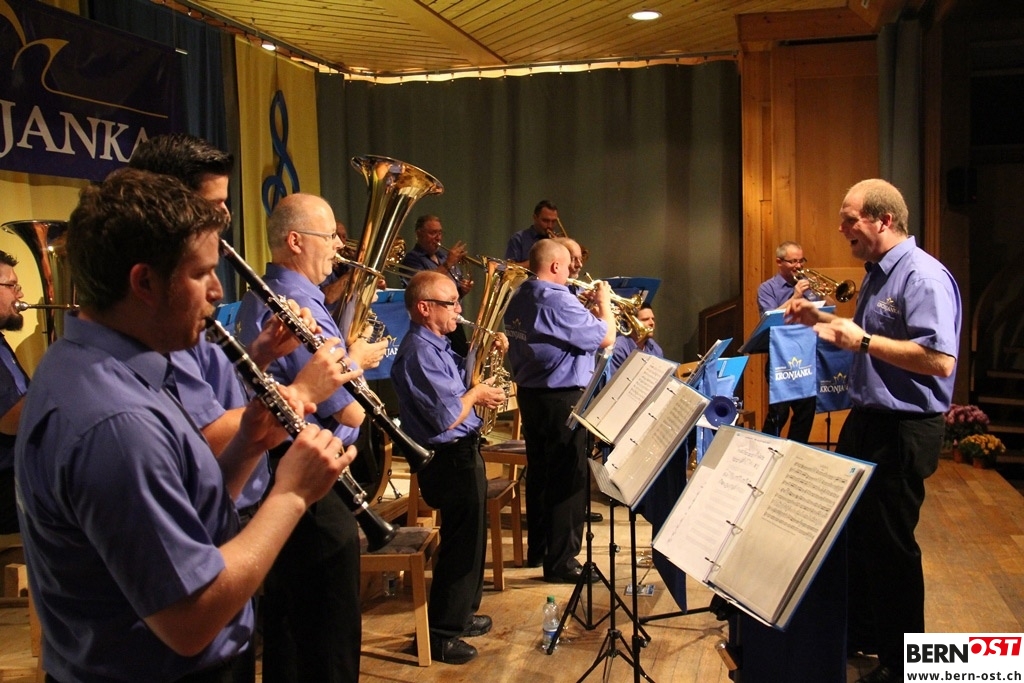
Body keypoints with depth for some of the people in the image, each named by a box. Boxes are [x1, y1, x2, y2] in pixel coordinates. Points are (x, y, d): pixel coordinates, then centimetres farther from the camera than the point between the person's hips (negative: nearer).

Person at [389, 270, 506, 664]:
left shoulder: (438, 346, 10)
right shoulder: (419, 352, -22)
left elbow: (460, 389, 20)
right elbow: (446, 417, -27)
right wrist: (476, 394, -10)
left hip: (463, 454, 10)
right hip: (449, 458, -10)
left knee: (470, 537, 21)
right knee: (461, 543, 0)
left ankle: (461, 614, 36)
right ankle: (440, 633, 12)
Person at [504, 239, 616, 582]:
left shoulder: (518, 299, 8)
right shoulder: (558, 301, -21)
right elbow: (606, 337, -17)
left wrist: (587, 309, 14)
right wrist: (604, 302, 0)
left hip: (530, 395, 9)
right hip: (562, 398, -9)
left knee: (539, 473, 18)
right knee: (569, 479, -1)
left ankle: (538, 549, 30)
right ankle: (561, 562, 5)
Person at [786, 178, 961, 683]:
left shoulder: (923, 277, -20)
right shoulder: (876, 274, 11)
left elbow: (940, 360, -30)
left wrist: (862, 341, -26)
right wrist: (820, 319, 13)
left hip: (903, 431, -10)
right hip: (867, 420, 10)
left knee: (890, 545, 3)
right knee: (855, 532, 19)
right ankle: (860, 631, 37)